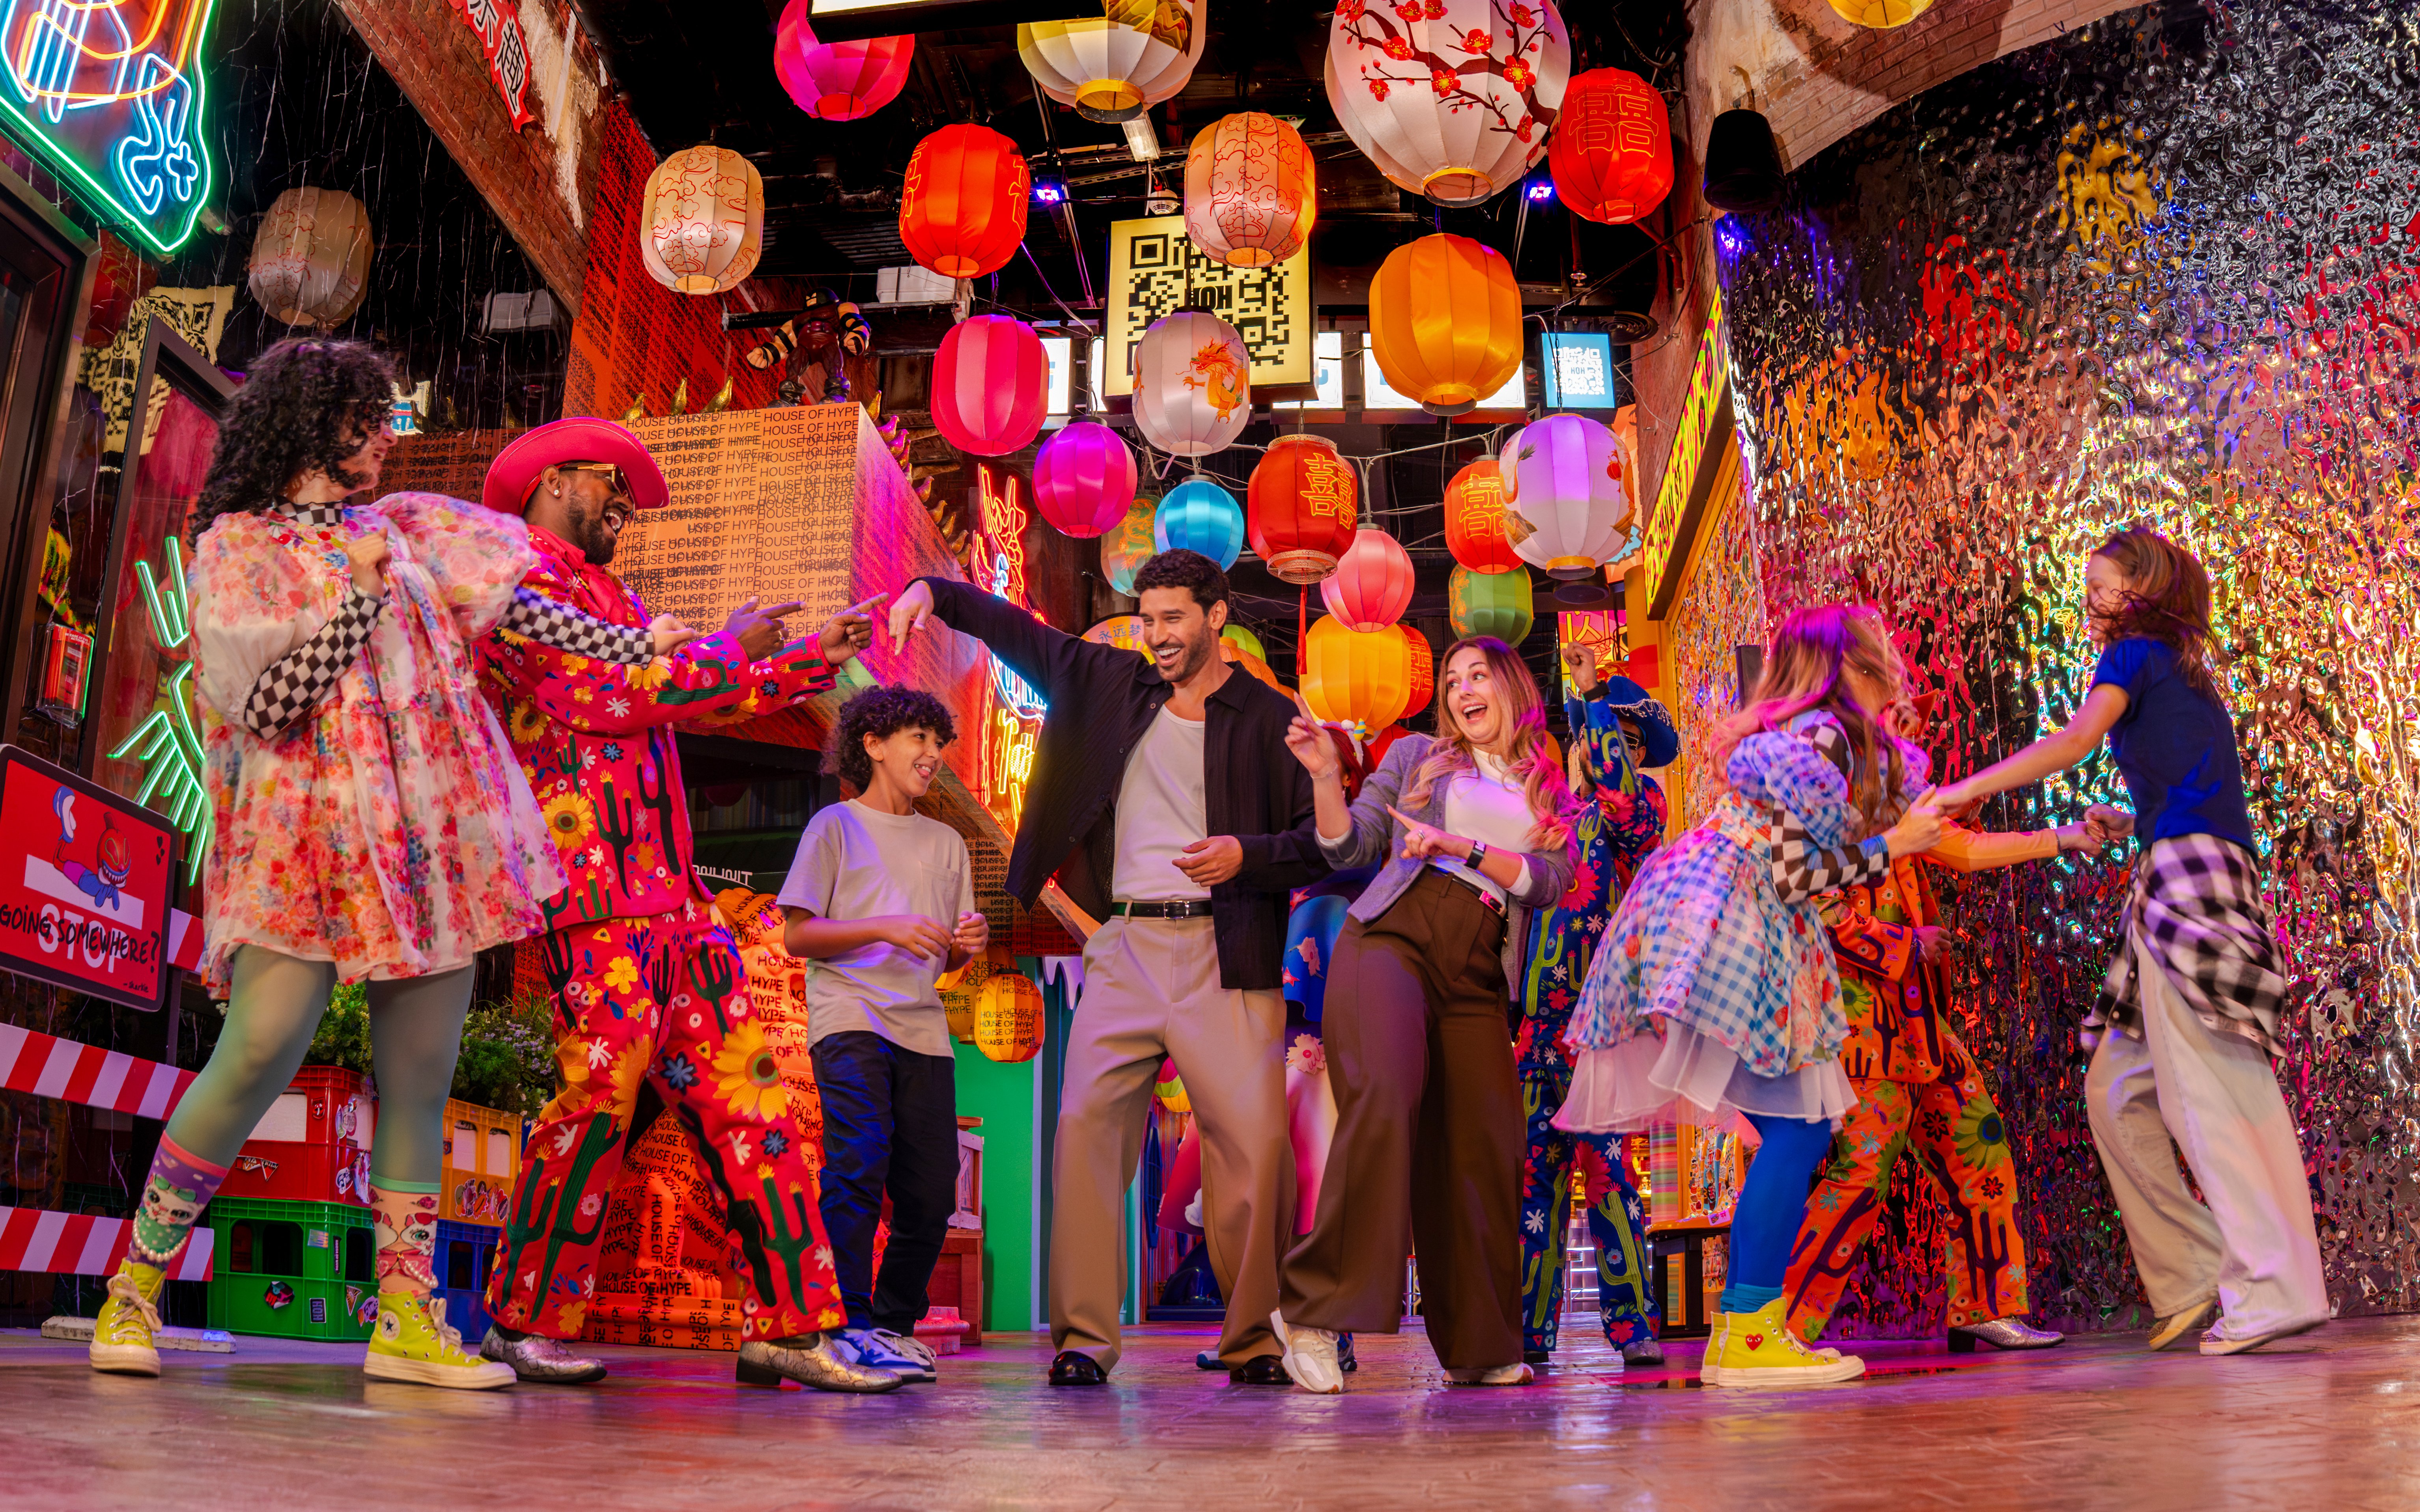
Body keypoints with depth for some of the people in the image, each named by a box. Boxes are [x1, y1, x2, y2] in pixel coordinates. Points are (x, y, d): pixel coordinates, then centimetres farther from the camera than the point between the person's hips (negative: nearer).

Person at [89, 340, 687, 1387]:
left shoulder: (405, 532, 18)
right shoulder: (237, 546, 3)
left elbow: (511, 605, 24)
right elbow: (266, 703, -8)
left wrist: (635, 645, 24)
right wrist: (360, 594, -10)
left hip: (427, 839, 5)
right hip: (310, 843, -5)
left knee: (420, 1077, 2)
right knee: (259, 1053, -16)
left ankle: (408, 1321, 7)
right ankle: (135, 1285, 3)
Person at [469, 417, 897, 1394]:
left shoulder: (605, 593, 27)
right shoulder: (523, 580, -2)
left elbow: (697, 700, 29)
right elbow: (616, 698, -15)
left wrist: (812, 657, 23)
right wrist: (732, 650, -3)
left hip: (670, 896, 9)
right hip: (593, 898, -9)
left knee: (749, 1098, 3)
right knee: (599, 1099, -12)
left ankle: (788, 1325, 5)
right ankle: (524, 1323, 5)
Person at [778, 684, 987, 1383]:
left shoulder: (946, 843, 21)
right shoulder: (835, 826, 6)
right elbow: (795, 934, -2)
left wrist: (965, 944, -2)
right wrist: (885, 927, -13)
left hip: (924, 1030, 5)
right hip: (849, 1019, -5)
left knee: (931, 1192, 1)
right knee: (860, 1167, -19)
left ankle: (895, 1326, 16)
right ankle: (854, 1325, -12)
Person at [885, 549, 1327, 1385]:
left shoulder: (1269, 720, 6)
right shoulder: (1110, 684, 15)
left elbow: (1321, 843, 3)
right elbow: (1014, 629, 19)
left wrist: (1246, 854, -14)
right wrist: (932, 591, 4)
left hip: (1225, 955, -2)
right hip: (1124, 947, 3)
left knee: (1255, 1140, -10)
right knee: (1086, 1123, -10)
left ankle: (1256, 1339, 4)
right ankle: (1083, 1338, -4)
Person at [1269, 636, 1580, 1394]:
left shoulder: (1548, 795, 21)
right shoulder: (1417, 756, 18)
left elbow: (1550, 880, 3)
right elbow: (1350, 851, 12)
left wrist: (1460, 847, -9)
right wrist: (1326, 776, -3)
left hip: (1477, 979, 3)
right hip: (1391, 939, -3)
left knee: (1482, 1149, -2)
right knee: (1386, 1099, -26)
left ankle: (1478, 1348, 11)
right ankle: (1313, 1308, -21)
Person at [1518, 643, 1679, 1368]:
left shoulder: (1642, 805, 1)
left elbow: (1618, 780, -22)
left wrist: (1592, 696, -17)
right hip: (1544, 1010, 6)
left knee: (1601, 1157, -9)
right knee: (1537, 1162, 5)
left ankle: (1632, 1320, -1)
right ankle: (1530, 1328, 10)